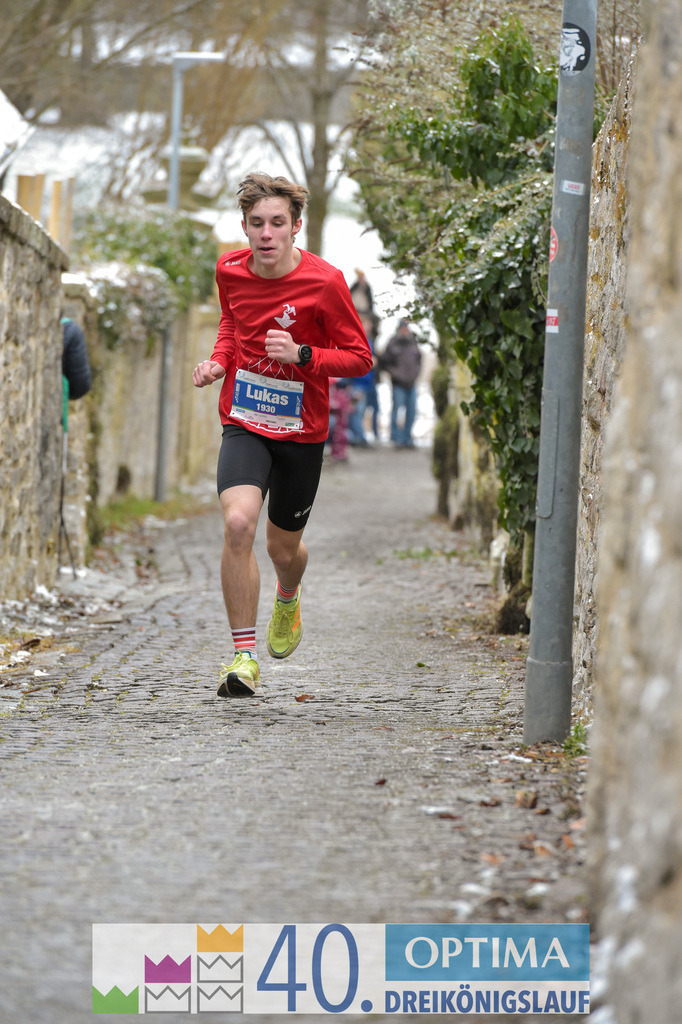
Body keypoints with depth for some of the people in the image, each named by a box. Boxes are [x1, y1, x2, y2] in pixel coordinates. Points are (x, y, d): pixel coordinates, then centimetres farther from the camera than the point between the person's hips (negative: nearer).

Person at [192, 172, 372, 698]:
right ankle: (244, 654, -17)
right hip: (243, 423, 1)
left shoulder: (324, 282, -16)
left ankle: (288, 597, 53)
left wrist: (301, 355, -25)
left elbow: (360, 357, -9)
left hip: (301, 432, -1)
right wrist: (219, 360, 1)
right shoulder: (230, 269, -3)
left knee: (283, 548, 12)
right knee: (238, 522, -24)